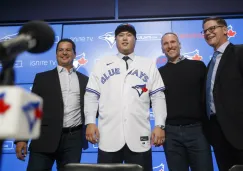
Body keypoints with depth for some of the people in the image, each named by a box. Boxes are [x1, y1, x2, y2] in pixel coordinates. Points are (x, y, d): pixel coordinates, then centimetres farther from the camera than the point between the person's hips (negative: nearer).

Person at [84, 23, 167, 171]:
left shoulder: (149, 65, 12)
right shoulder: (102, 65, 12)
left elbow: (158, 97, 7)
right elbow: (91, 96, 8)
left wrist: (160, 125, -3)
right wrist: (90, 122, -4)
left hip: (139, 137, 0)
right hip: (108, 137, 0)